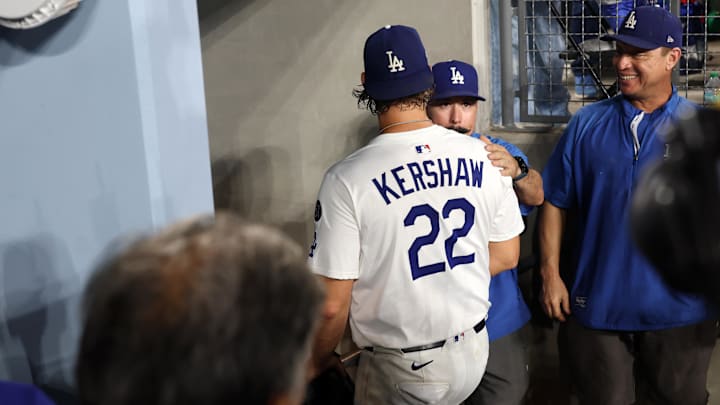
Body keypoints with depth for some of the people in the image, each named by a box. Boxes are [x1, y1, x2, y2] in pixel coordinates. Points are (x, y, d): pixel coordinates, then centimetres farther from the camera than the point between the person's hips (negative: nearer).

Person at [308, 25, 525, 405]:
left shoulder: (346, 179, -20)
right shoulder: (483, 155, -7)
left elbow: (332, 304, -16)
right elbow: (507, 256, 5)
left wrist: (315, 365, 2)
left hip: (402, 368, -4)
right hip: (474, 350, 4)